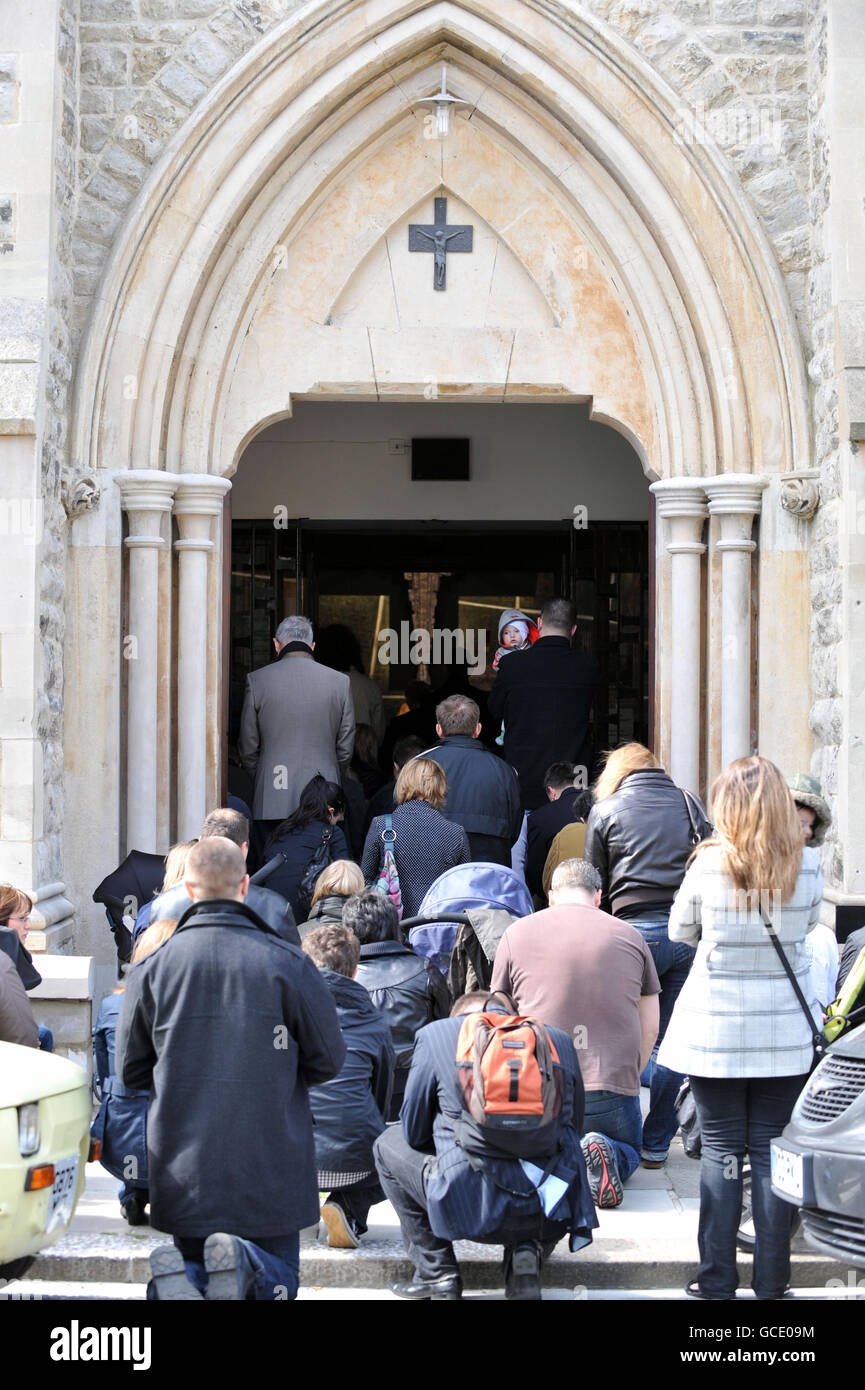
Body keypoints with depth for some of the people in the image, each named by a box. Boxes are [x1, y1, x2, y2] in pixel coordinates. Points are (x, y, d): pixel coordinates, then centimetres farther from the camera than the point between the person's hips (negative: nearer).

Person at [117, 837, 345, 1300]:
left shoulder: (151, 970, -3)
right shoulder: (287, 963, -7)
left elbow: (130, 1070, 6)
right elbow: (328, 1059, 0)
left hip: (183, 1170, 1)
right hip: (269, 1170, -1)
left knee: (194, 1266, 17)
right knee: (277, 1279, 12)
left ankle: (179, 1278, -20)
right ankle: (244, 1265, -23)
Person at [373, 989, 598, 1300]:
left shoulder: (437, 1033, 7)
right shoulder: (560, 1041, 14)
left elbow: (414, 1134, 15)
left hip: (474, 1208, -2)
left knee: (389, 1144, 25)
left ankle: (437, 1272, 19)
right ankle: (527, 1252, 11)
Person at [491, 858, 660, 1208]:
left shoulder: (516, 934, 8)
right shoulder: (629, 937, 10)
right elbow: (649, 1030, 11)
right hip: (612, 1089, 0)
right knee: (628, 1152, 27)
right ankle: (605, 1153, -10)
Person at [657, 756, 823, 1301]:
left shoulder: (709, 863, -10)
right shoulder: (808, 865, -6)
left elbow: (680, 931, 5)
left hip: (716, 1029, -1)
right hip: (786, 1033, 1)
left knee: (721, 1153, 6)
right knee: (773, 1153, 7)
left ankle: (717, 1280, 9)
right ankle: (772, 1281, 12)